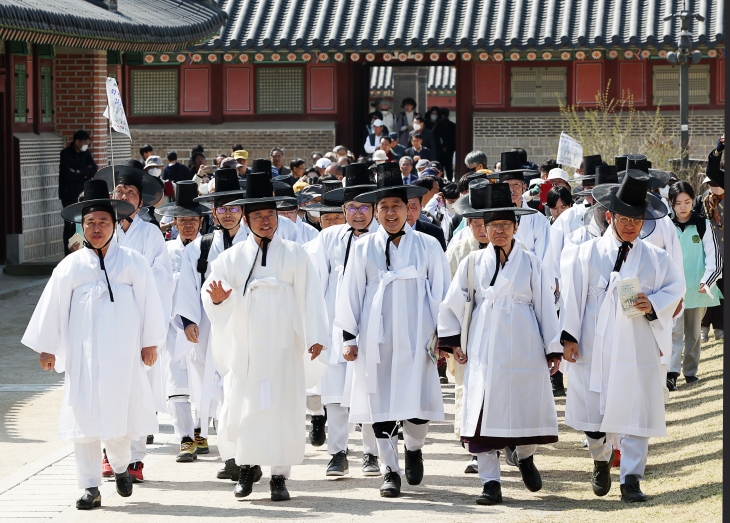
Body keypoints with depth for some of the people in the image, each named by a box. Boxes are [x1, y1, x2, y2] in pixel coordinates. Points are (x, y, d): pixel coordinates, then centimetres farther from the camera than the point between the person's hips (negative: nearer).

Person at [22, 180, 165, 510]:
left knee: (120, 413, -3)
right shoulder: (71, 266, 4)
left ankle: (120, 465, 27)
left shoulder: (132, 262, 2)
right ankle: (90, 487, 6)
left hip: (122, 353, -1)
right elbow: (52, 307, 8)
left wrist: (150, 343, 5)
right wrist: (46, 347, 7)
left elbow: (149, 302, 5)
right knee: (85, 418, -1)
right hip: (82, 354, 1)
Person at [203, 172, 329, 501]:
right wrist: (218, 298, -22)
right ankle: (247, 465, 21)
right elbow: (210, 291, 2)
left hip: (282, 347, -1)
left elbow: (309, 298, 1)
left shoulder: (294, 255, 5)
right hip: (243, 347, 1)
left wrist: (315, 337, -7)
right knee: (239, 408, -1)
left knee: (283, 408, -2)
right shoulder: (232, 258, 7)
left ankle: (280, 475, 8)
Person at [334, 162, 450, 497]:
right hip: (376, 340, 1)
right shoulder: (363, 249, 6)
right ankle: (389, 472, 10)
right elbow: (350, 294, 8)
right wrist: (348, 337, 4)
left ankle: (413, 448, 27)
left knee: (419, 403, -4)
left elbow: (441, 292, 7)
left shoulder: (427, 246, 4)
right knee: (381, 405, 1)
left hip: (416, 338, -1)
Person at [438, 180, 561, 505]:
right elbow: (452, 304, 11)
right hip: (484, 349, 0)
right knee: (485, 410, -4)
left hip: (524, 348, 0)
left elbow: (546, 307, 4)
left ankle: (525, 457, 33)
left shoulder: (530, 263, 4)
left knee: (528, 404, 3)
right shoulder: (473, 263, 6)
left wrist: (553, 349, 1)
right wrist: (453, 342, 7)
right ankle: (490, 482, 0)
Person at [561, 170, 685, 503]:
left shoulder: (655, 258, 4)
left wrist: (653, 304, -8)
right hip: (594, 347, 0)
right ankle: (601, 460, 34)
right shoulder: (588, 253, 1)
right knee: (591, 411, 6)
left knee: (636, 413, -3)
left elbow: (676, 288, 11)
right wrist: (569, 336, -3)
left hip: (637, 348, 0)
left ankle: (631, 479, 3)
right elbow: (573, 295, 1)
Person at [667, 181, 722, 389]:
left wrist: (707, 281, -12)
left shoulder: (703, 225, -1)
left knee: (693, 331, 10)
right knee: (675, 331, -10)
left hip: (697, 288, 1)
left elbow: (713, 254, -2)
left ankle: (690, 370, 19)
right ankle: (672, 372, -16)